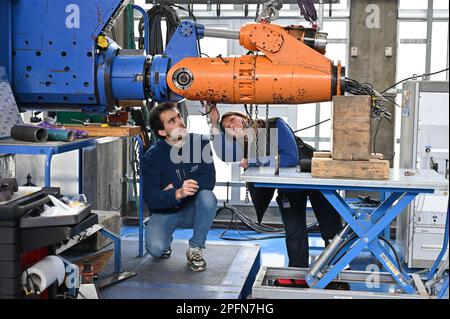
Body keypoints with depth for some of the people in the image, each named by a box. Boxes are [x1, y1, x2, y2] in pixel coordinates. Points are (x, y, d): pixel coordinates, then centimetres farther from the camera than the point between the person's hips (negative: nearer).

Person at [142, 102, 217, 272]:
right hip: (164, 212, -1)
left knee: (207, 196, -32)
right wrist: (177, 194, -37)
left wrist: (173, 188, -20)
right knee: (156, 249, -27)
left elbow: (208, 180, -17)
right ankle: (165, 240, 14)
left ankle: (195, 249, -12)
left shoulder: (200, 142, -10)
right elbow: (150, 198, -20)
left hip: (192, 210, 1)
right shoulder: (152, 156, -14)